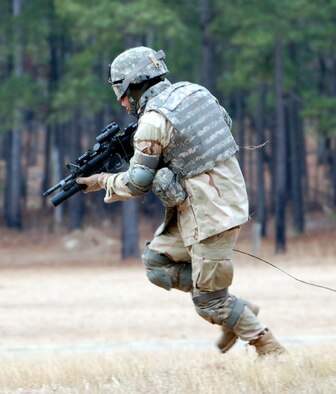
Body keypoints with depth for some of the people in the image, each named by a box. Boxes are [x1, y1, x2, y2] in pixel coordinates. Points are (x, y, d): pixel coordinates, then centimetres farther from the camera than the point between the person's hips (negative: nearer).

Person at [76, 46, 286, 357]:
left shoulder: (153, 121, -16)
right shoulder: (192, 91, 7)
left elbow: (137, 183, -11)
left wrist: (103, 182, 9)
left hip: (211, 215, -9)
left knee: (209, 301, -1)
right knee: (157, 260, 15)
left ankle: (270, 350, 4)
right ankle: (237, 312, 14)